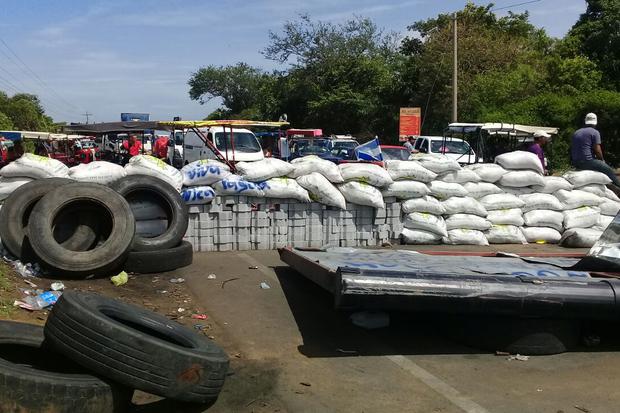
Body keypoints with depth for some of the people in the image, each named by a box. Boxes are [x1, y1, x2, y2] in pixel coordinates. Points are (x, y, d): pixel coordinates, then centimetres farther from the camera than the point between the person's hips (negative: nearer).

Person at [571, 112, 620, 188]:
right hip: (587, 161, -8)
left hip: (575, 163, 8)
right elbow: (597, 150, -11)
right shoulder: (595, 132, -4)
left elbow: (572, 148, 21)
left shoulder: (576, 132, 16)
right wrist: (602, 160, 7)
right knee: (610, 171, 3)